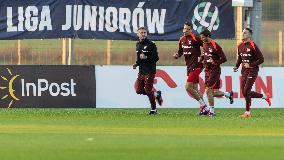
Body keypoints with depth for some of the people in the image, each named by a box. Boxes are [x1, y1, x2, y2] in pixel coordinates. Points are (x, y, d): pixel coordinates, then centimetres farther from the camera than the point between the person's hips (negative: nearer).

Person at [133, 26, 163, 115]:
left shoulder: (151, 45, -10)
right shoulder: (138, 45, 13)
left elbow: (156, 58, -13)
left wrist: (146, 57, -25)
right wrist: (136, 64, 9)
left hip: (150, 71, -7)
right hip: (141, 71, 7)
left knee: (148, 90, -7)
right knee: (139, 90, 3)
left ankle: (153, 109, 8)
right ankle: (157, 94, 25)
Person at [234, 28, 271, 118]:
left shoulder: (253, 46, -13)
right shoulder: (240, 46, 9)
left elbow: (261, 59, -13)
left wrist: (250, 65, -17)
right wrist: (236, 66, 5)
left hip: (252, 71, -8)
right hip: (244, 71, 8)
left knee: (246, 92, -10)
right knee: (244, 93, 5)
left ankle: (248, 112, 1)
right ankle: (265, 97, 23)